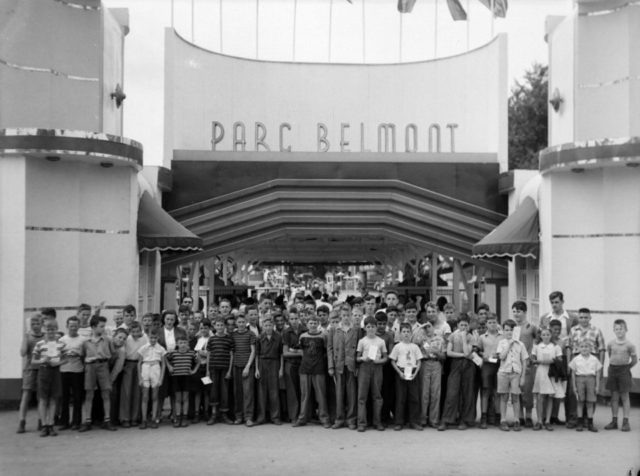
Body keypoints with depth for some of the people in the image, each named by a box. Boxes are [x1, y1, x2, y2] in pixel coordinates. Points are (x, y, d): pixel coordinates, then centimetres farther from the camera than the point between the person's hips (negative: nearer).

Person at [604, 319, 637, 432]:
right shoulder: (610, 344, 2)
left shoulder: (629, 345, -7)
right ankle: (614, 421, 13)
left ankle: (625, 422, 6)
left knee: (625, 396, 2)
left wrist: (626, 367, 6)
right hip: (612, 369, 3)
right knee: (614, 396, 7)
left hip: (624, 370, -3)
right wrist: (613, 365, 11)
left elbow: (634, 360, 1)